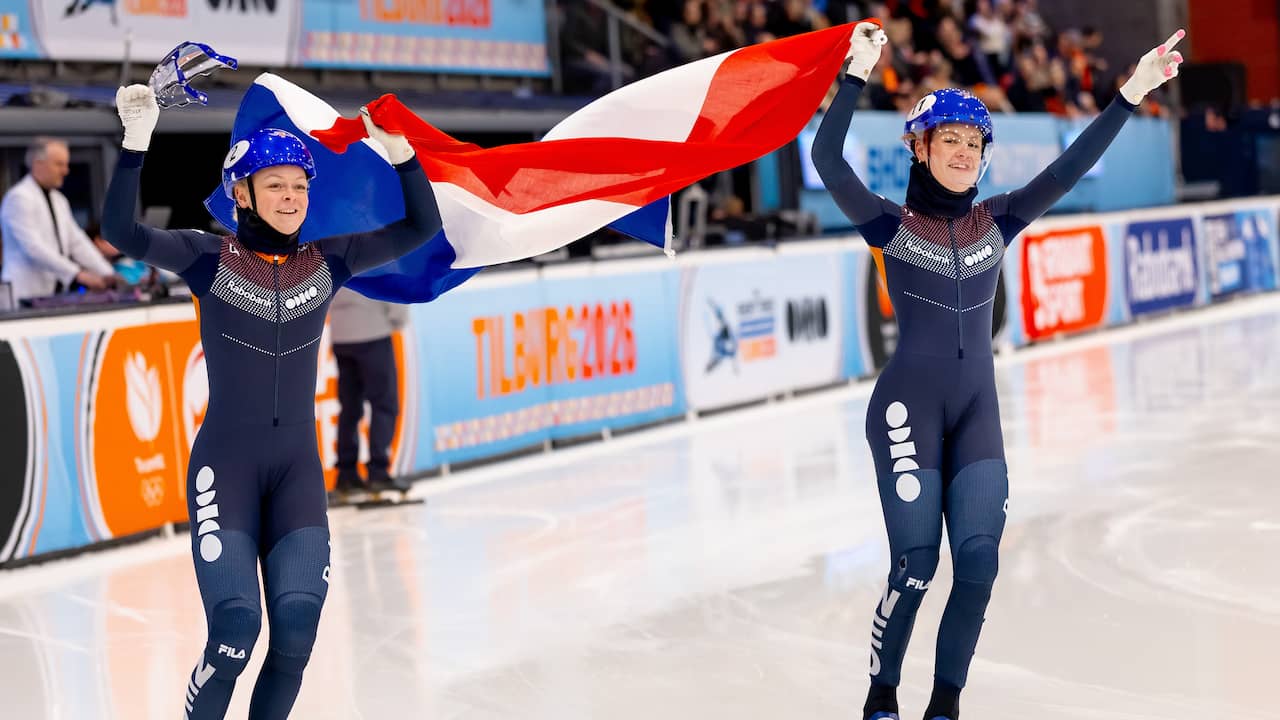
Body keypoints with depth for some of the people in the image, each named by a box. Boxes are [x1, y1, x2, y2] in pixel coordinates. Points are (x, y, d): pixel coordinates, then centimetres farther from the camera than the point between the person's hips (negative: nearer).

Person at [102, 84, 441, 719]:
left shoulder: (327, 262, 6)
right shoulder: (209, 258, -3)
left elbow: (421, 225, 2)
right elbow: (121, 232, -18)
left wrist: (400, 152, -12)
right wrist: (137, 141, -30)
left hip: (298, 468, 3)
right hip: (225, 465, -3)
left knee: (297, 624, -14)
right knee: (236, 626, -18)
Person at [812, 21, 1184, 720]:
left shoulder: (996, 221, 8)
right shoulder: (891, 224, -2)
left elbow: (1068, 169, -1)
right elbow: (827, 158, -16)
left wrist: (1130, 94, -11)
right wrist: (857, 75, -26)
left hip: (977, 412, 4)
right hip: (908, 408, -4)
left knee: (978, 561, -7)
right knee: (915, 563, -11)